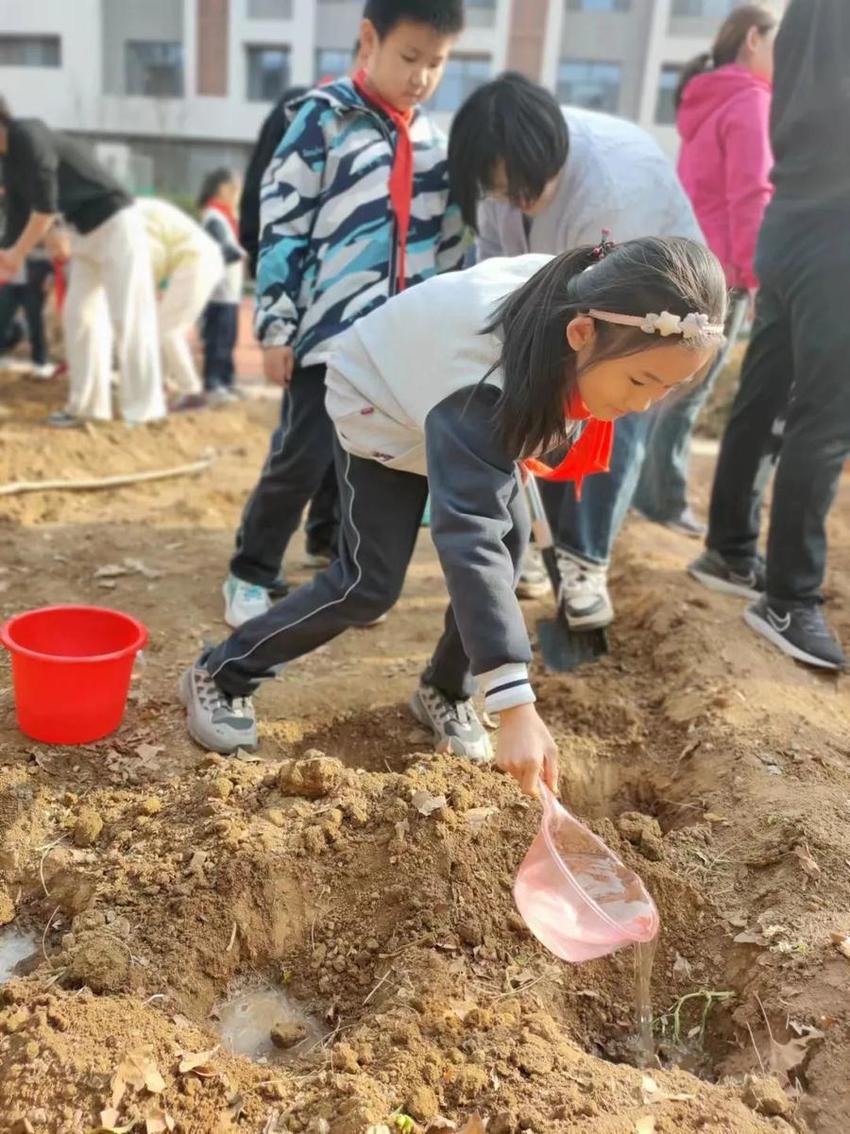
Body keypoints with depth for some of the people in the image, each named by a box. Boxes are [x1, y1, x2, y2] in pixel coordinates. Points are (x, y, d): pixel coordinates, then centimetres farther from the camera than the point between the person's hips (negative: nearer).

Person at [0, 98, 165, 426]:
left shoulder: (29, 137, -18)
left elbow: (46, 206, -21)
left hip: (116, 225, -10)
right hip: (85, 231, 10)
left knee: (127, 319, -8)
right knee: (78, 315, 6)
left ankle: (143, 408, -3)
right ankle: (87, 405, 10)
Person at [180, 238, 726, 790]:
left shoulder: (585, 296, -24)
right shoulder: (482, 386, -46)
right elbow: (471, 539, -51)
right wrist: (517, 705, -54)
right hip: (379, 403, -7)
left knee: (512, 536, -6)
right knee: (372, 582, -11)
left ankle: (445, 693, 13)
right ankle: (220, 677, 6)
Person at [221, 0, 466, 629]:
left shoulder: (432, 138, 14)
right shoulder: (324, 117, -3)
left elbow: (448, 238, 18)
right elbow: (282, 224, -7)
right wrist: (275, 326, -10)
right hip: (329, 329, -5)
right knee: (304, 459, -7)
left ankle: (336, 546, 31)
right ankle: (252, 574, 12)